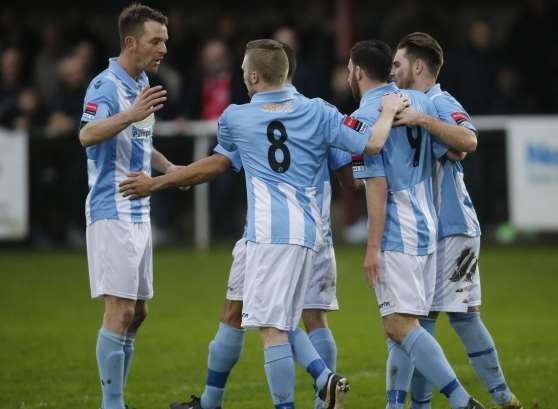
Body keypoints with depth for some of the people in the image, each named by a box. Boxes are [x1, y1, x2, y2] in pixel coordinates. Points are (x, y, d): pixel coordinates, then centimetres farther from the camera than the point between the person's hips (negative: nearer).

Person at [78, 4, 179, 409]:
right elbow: (87, 135, -32)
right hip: (112, 213, -9)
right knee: (120, 311, -11)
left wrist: (168, 167, 14)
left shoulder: (143, 84, 15)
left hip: (139, 212, 9)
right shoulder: (105, 86, -14)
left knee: (137, 312, 11)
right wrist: (130, 114, -47)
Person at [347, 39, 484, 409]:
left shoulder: (364, 118, -11)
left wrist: (373, 247, -13)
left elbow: (377, 187, -15)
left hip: (397, 236, -8)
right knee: (398, 325, 13)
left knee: (399, 325, -12)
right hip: (427, 230, 8)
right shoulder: (419, 101, 9)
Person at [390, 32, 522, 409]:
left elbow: (469, 140, -32)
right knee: (420, 320, 8)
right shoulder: (415, 105, 16)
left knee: (463, 316, -6)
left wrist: (422, 119, -36)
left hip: (453, 230, -9)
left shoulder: (440, 104, -11)